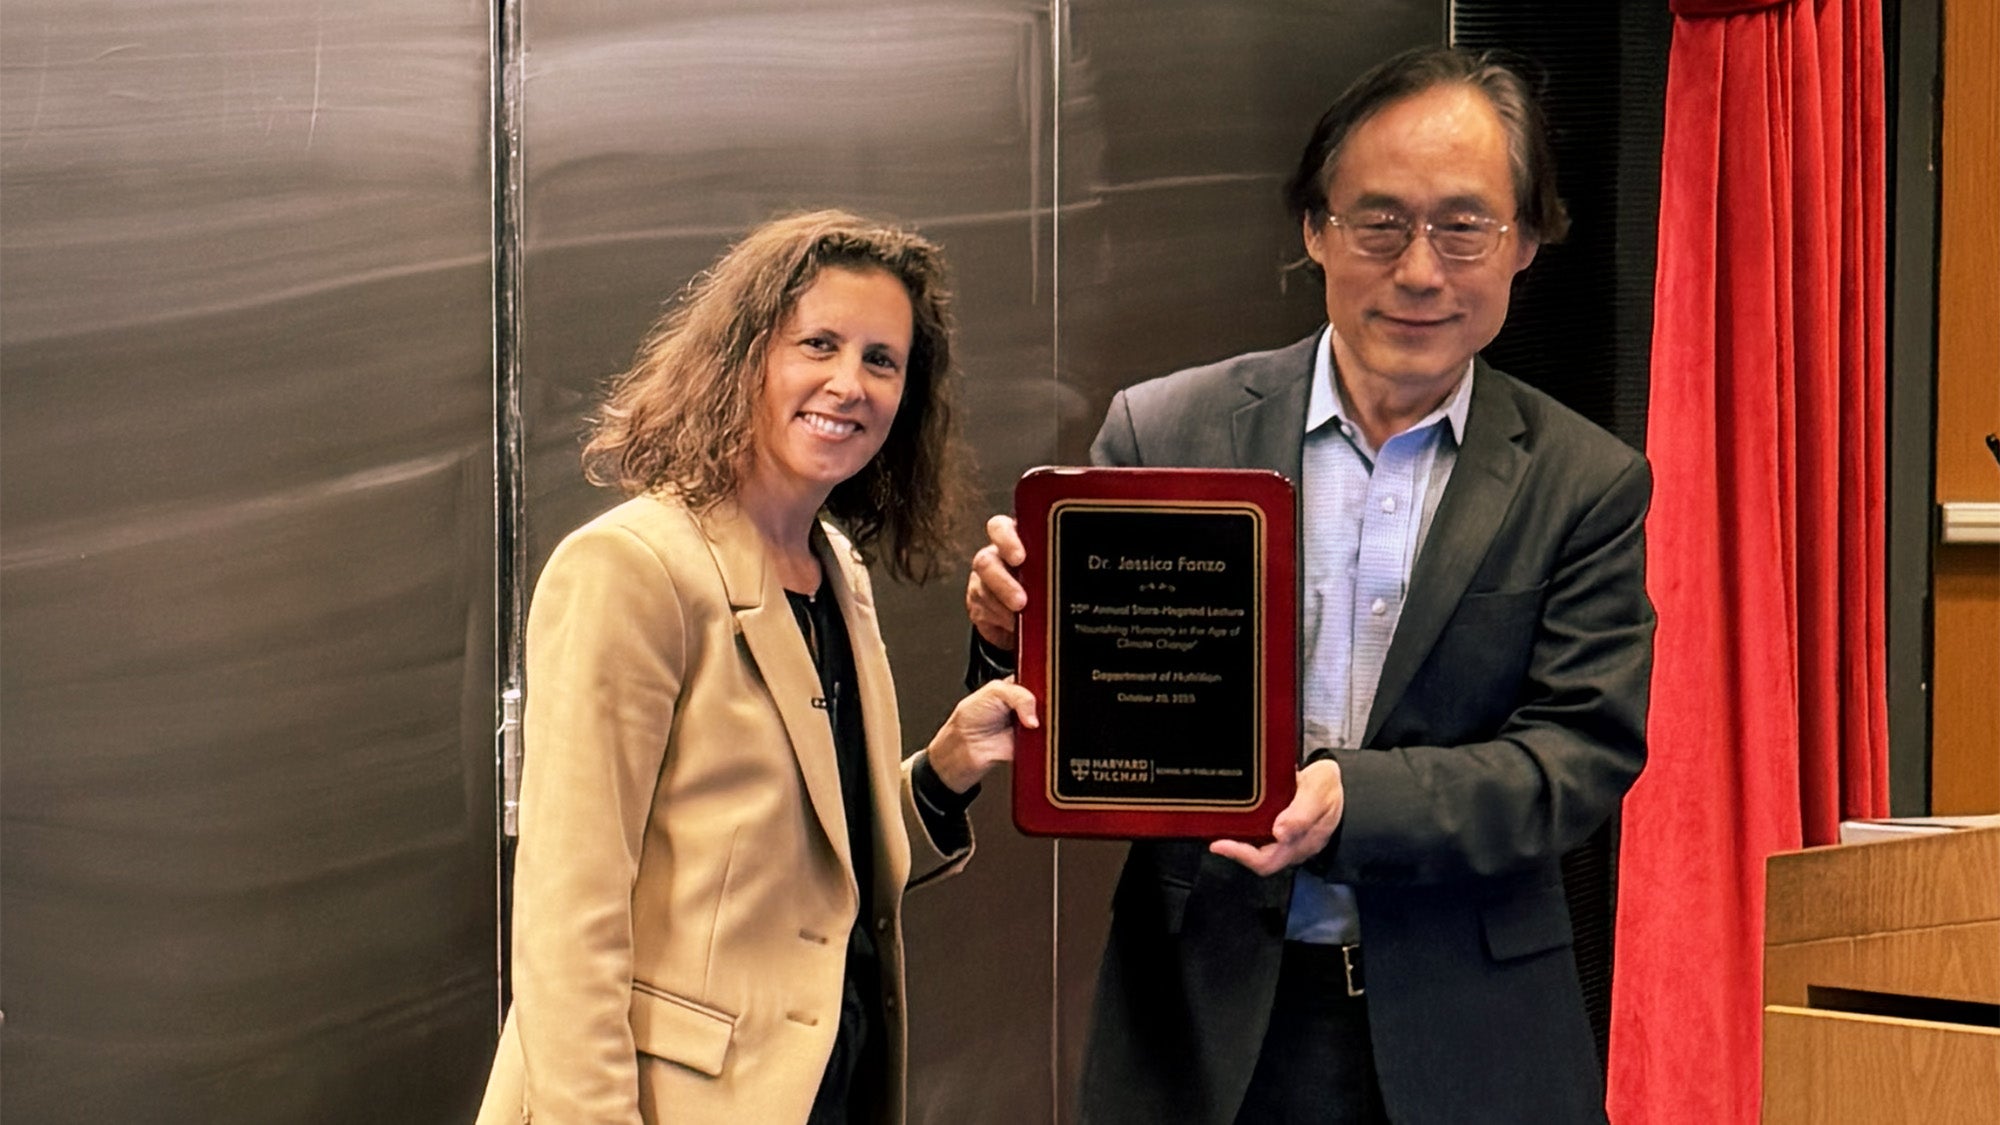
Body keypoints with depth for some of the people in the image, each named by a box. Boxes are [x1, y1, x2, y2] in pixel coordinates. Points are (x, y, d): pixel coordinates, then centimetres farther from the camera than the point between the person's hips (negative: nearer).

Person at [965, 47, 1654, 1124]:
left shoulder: (1586, 486, 1)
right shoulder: (1163, 431, 1)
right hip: (1205, 1028, 0)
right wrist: (1020, 633, -19)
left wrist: (1352, 800, -24)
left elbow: (1585, 753, -8)